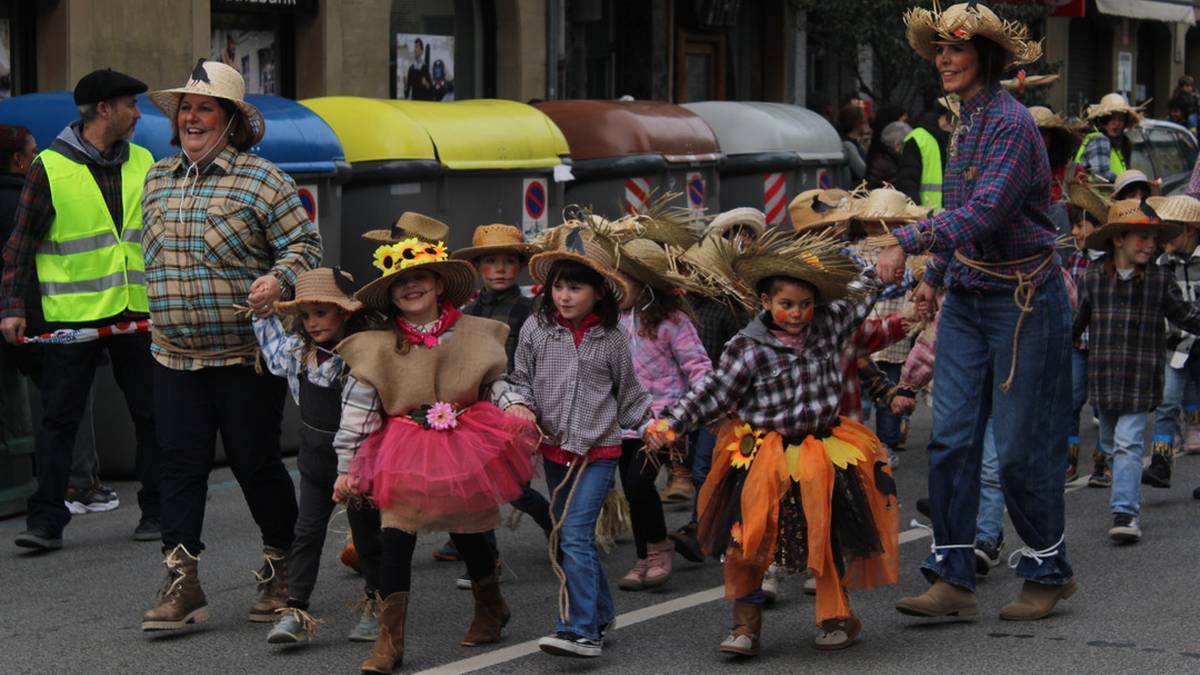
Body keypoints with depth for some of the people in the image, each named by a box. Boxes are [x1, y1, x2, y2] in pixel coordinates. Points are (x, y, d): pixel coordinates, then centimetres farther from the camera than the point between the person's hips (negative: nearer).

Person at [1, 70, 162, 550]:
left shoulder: (143, 163, 9)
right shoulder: (49, 167, -5)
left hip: (137, 312, 4)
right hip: (72, 313, -4)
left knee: (151, 414, 7)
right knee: (60, 418, -2)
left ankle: (157, 511, 18)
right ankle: (46, 521, 1)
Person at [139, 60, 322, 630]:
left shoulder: (259, 179, -7)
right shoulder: (158, 179, 11)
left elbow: (305, 244, -9)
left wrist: (278, 280, -27)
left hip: (246, 354, -5)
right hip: (174, 356, 5)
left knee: (255, 462, 3)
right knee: (180, 464, 1)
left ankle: (281, 570, 20)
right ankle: (181, 584, 3)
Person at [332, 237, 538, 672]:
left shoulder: (474, 334, 1)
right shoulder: (376, 347, -2)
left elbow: (495, 381, 12)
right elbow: (357, 409, -1)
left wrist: (513, 405, -9)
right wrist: (347, 467, -2)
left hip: (465, 448, 1)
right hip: (403, 453, -1)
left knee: (468, 534, 11)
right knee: (395, 538, -10)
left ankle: (491, 608, 39)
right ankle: (389, 640, -7)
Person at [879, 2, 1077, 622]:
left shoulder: (1010, 123, -17)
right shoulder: (964, 123, 11)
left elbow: (984, 212, -28)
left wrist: (908, 241, -32)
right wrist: (935, 276, 17)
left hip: (1023, 300, -8)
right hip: (967, 301, 8)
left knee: (1021, 447, 0)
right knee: (951, 437, 1)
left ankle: (1048, 572, 17)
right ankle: (952, 578, 4)